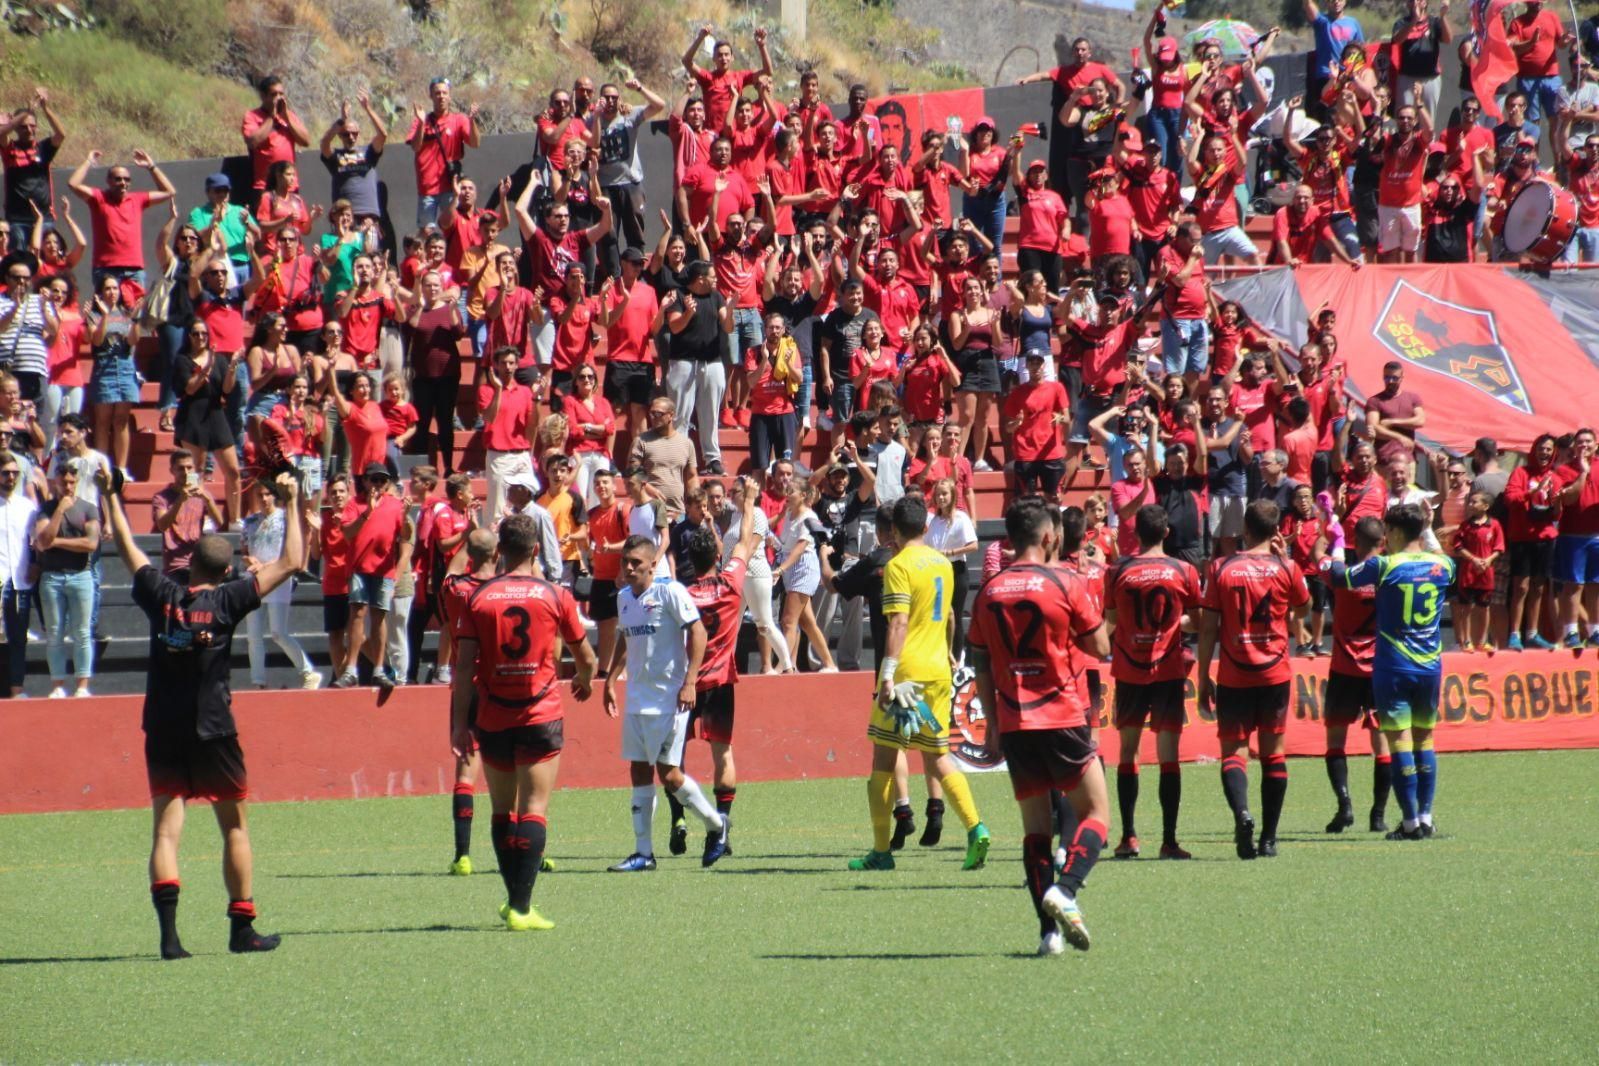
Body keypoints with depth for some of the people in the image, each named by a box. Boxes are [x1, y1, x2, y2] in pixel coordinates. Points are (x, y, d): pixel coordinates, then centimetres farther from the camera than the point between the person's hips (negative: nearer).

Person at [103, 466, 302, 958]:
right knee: (235, 828, 12)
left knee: (166, 830, -1)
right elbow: (289, 563, -5)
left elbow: (127, 547, 13)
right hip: (213, 732, -2)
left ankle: (169, 930, -17)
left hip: (163, 732, 2)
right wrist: (291, 503, 3)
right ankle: (242, 929, 13)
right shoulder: (227, 601, -9)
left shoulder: (161, 596, -2)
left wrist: (110, 496, 25)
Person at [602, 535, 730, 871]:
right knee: (639, 772, 5)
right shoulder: (624, 597, 11)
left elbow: (697, 632, -14)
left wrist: (689, 682, -20)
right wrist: (610, 679, 18)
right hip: (637, 699, 7)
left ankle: (716, 825, 15)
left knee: (669, 773, -7)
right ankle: (643, 852, 9)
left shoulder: (669, 592, -11)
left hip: (669, 698, -7)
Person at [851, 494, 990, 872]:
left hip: (906, 671, -6)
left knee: (883, 759, 3)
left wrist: (888, 677, -21)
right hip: (939, 671, 6)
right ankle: (975, 828, -10)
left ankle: (881, 851, 4)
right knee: (938, 758, 10)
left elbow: (898, 624, -18)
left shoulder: (899, 565, -10)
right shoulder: (943, 564, 12)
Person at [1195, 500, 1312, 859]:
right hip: (1275, 674, 1)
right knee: (1273, 752, 10)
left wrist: (1203, 678, 3)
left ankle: (1241, 812, -26)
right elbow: (1302, 609, 16)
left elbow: (1207, 629, -4)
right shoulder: (1286, 569, -3)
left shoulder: (1221, 569, -4)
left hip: (1233, 677, -1)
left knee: (1233, 750, 1)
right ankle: (1269, 838, 10)